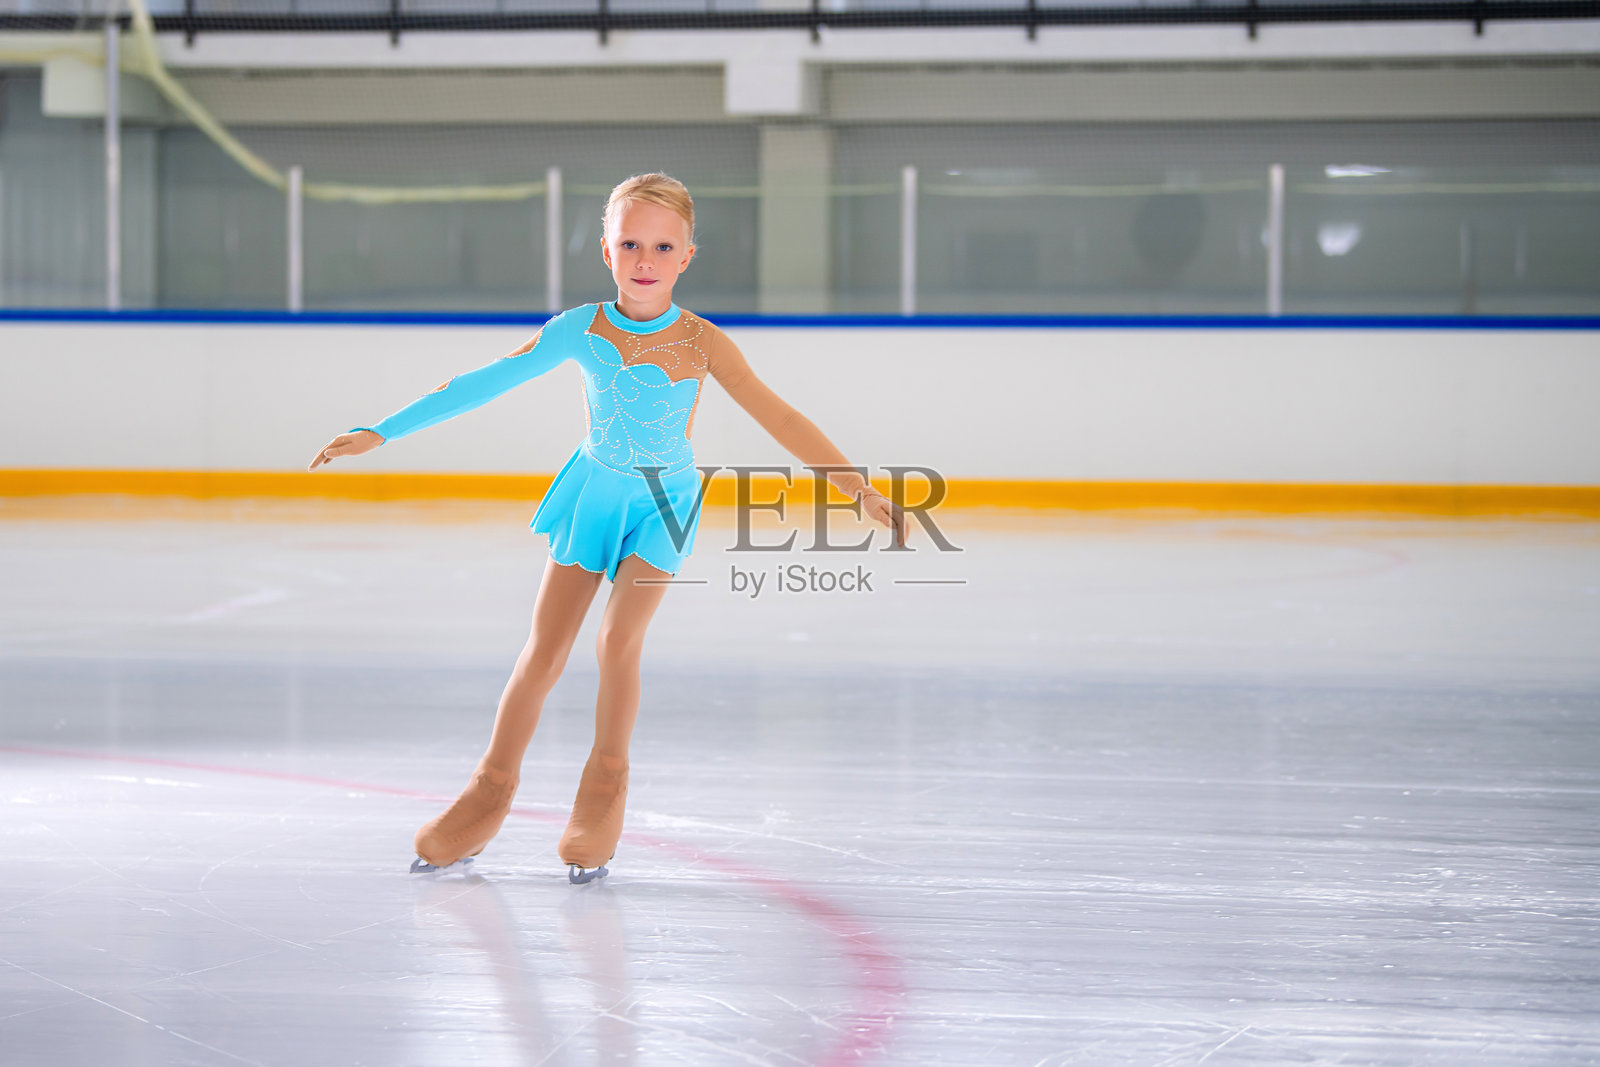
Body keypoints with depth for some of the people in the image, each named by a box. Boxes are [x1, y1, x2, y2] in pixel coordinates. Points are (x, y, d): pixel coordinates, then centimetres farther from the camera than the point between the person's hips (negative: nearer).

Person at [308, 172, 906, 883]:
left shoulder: (702, 344, -16)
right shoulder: (580, 331, -14)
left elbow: (779, 419, -15)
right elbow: (481, 386, -11)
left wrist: (860, 489, -20)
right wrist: (379, 434, -12)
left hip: (663, 502, -1)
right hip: (593, 495, 1)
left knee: (618, 641, -16)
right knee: (545, 649, 1)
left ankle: (606, 783, 6)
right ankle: (492, 788, 17)